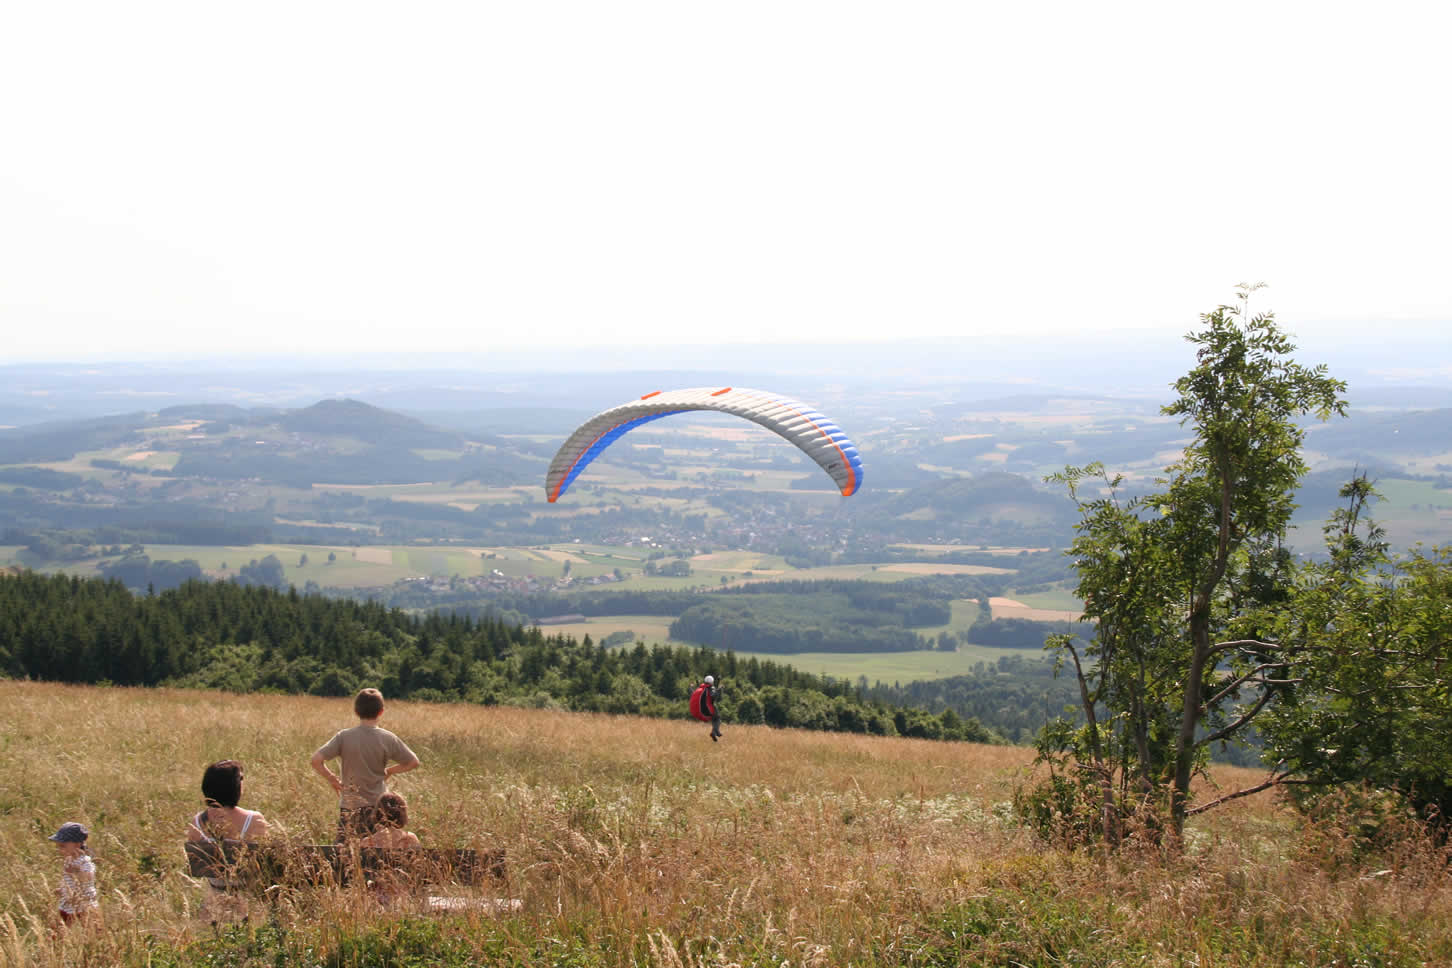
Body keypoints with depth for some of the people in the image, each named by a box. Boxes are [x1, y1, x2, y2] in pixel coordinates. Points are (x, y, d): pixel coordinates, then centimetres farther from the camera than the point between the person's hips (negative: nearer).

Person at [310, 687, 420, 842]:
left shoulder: (344, 737, -7)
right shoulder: (388, 739, -6)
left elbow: (316, 760, -13)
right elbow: (413, 762, 1)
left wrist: (331, 778, 2)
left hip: (349, 806, 0)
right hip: (379, 805, 0)